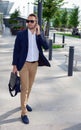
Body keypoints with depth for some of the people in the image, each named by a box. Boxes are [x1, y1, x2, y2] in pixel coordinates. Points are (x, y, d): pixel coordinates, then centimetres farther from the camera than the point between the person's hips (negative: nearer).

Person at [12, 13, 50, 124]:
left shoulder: (40, 35, 1)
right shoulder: (21, 34, -9)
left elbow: (46, 47, -12)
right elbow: (16, 50, -5)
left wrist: (39, 34, -19)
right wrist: (14, 65, -7)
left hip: (34, 64, 4)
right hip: (24, 64, -4)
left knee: (29, 86, 18)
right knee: (24, 88, -5)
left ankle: (24, 103, 39)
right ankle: (24, 112, 4)